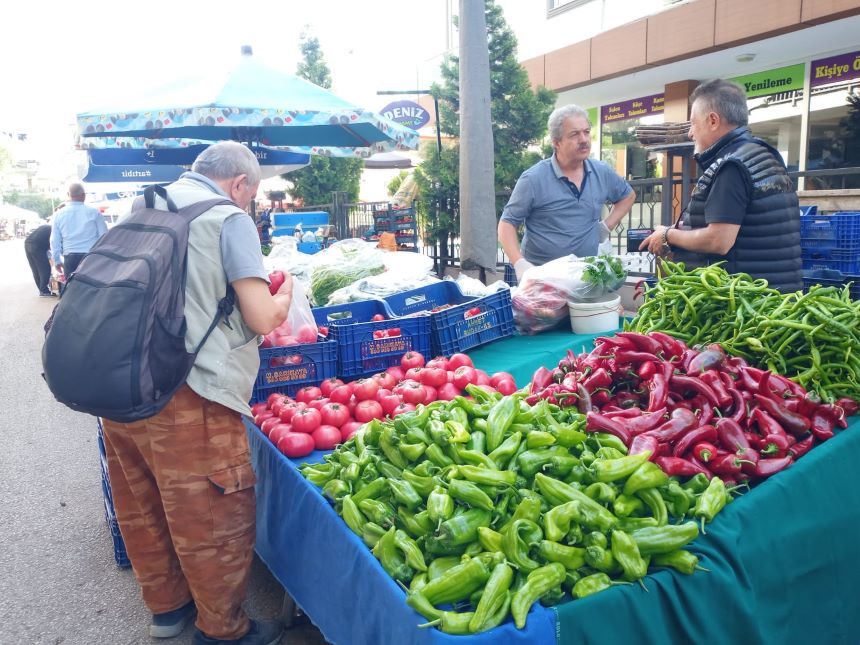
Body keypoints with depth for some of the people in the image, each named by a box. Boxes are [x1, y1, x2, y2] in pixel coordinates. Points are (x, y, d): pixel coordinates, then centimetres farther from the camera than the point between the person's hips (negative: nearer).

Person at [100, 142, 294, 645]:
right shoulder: (229, 218, -7)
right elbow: (262, 319, -12)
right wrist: (284, 296, 8)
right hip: (186, 398, -8)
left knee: (141, 508, 22)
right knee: (215, 518, 8)